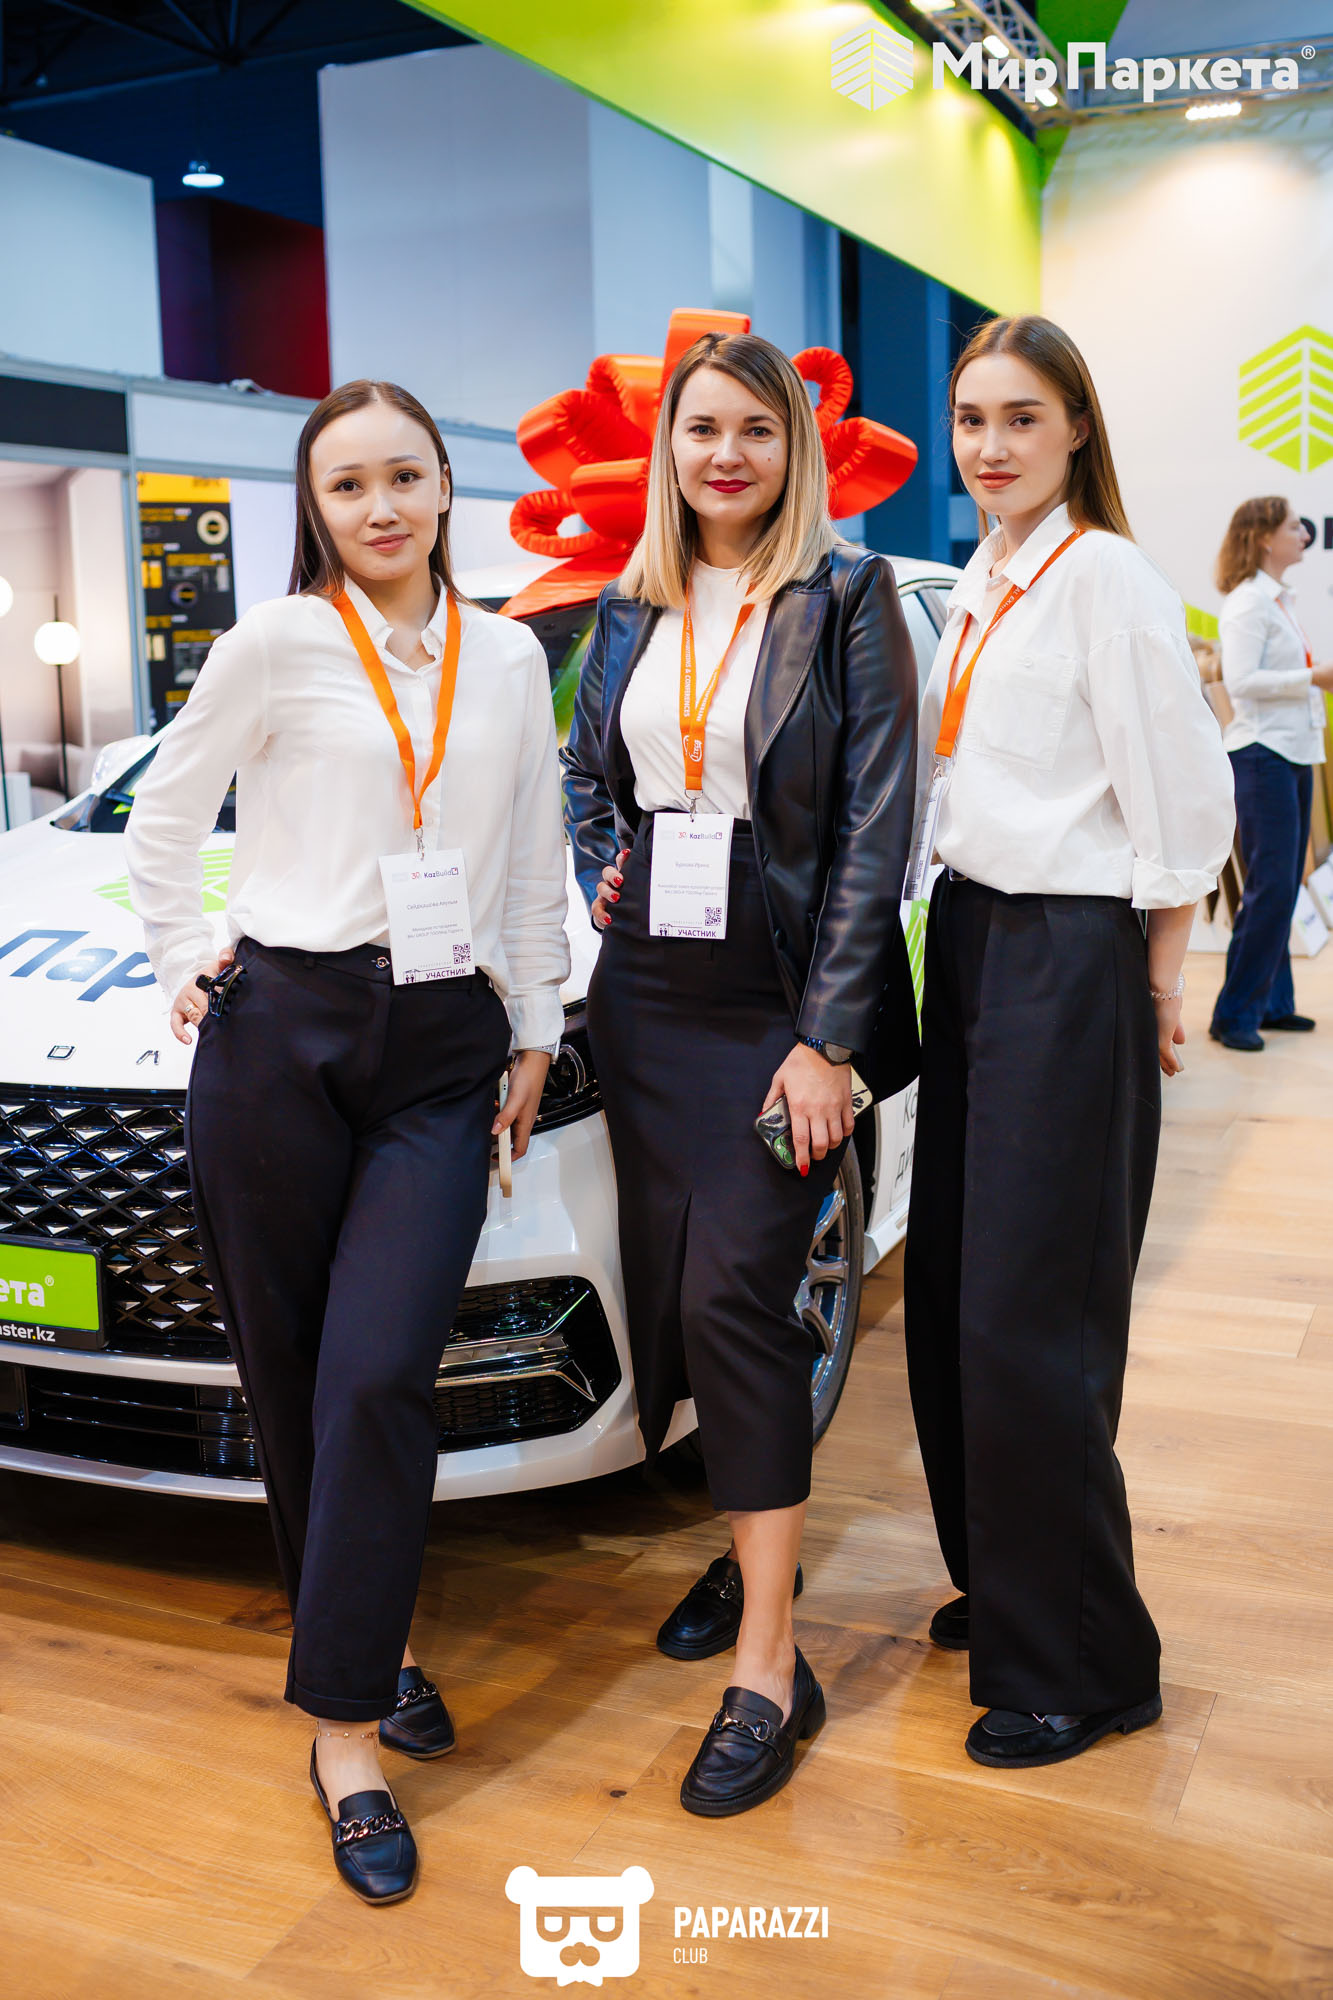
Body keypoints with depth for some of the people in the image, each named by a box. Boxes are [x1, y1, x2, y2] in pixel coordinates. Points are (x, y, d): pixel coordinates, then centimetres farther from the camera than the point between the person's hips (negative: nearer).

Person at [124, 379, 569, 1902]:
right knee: (290, 1372, 6)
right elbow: (163, 817, 10)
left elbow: (536, 862, 16)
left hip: (444, 1053, 1)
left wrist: (537, 1024, 14)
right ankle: (359, 1649, 25)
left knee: (380, 1377, -9)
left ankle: (344, 1728, 2)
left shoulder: (508, 659, 11)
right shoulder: (278, 643, 2)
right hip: (279, 1034, -1)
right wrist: (183, 963, 4)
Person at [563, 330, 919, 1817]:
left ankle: (769, 1667, -2)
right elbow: (585, 766, 25)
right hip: (648, 994, 6)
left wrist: (827, 1037, -16)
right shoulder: (632, 607, 12)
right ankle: (749, 1550, 30)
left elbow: (875, 824, -10)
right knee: (672, 1288, 9)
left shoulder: (846, 595, -5)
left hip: (781, 999, -5)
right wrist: (597, 871, 3)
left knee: (734, 1293, -11)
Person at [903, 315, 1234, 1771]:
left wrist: (1155, 984, -9)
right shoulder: (979, 585, 14)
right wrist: (950, 921, 9)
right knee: (949, 1292, 13)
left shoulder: (1103, 574, -11)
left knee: (1027, 1320, -4)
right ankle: (999, 1585, 32)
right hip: (969, 940, 9)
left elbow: (1182, 801, -13)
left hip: (1071, 957, -8)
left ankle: (1082, 1665, 12)